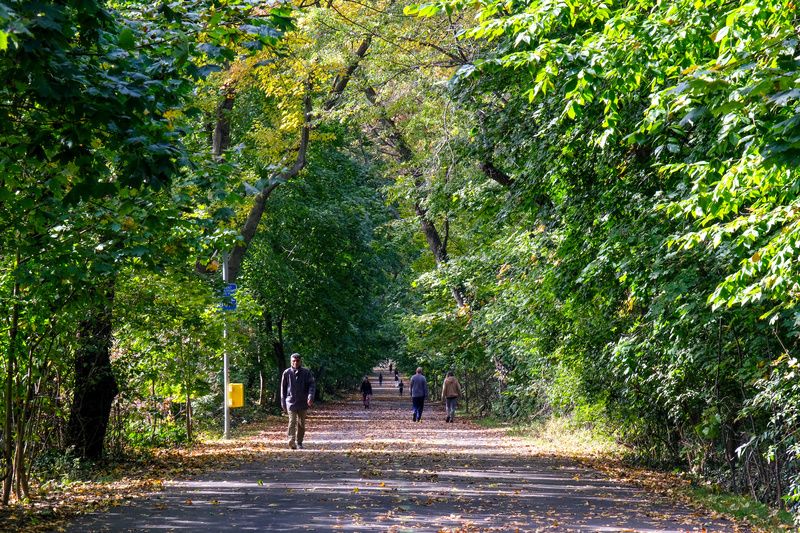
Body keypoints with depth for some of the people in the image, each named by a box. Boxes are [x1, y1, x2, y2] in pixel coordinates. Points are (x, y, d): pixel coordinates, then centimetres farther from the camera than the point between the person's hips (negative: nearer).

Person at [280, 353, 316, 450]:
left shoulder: (306, 373, 2)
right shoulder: (287, 373, 3)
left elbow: (312, 385, -3)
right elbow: (283, 388, 10)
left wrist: (310, 396, -20)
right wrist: (283, 403, 9)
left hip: (303, 402, 1)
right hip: (291, 402, -1)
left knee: (301, 423, 8)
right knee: (292, 422, -14)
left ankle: (299, 442, 18)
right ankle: (292, 441, -20)